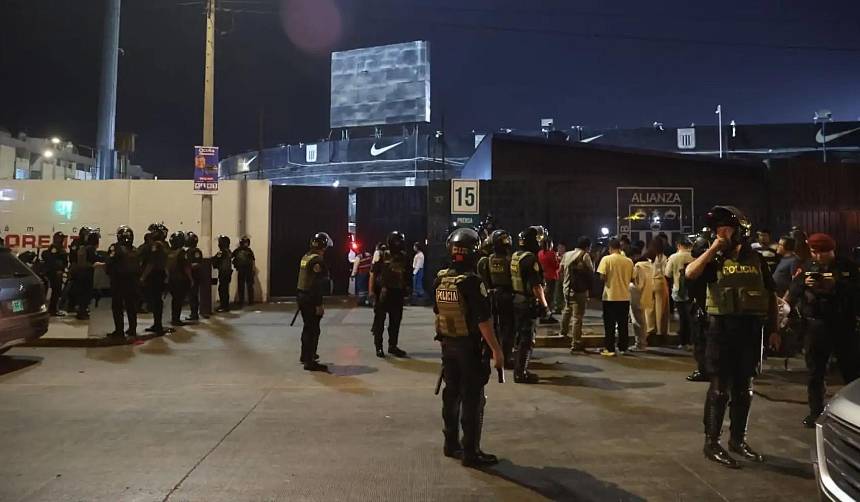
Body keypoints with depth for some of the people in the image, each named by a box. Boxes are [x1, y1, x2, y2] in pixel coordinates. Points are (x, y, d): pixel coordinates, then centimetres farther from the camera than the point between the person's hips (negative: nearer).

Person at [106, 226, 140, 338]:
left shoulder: (115, 247, -2)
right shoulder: (134, 249, 0)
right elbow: (138, 266, -3)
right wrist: (137, 278, 4)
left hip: (118, 281, -2)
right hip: (133, 281, 2)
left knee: (117, 307, 4)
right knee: (132, 306, 7)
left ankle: (119, 330, 4)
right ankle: (132, 329, 12)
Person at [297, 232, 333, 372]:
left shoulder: (305, 257, 10)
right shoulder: (317, 260, -18)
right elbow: (317, 284, -22)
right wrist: (319, 305, -21)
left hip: (301, 296, 9)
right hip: (310, 299, -9)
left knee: (307, 327, 22)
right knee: (313, 330, -1)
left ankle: (305, 356, 36)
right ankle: (309, 362, 3)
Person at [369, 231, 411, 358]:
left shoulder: (404, 257, 7)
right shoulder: (382, 256, -6)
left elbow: (407, 275, 12)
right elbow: (373, 273, -6)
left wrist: (407, 288, 6)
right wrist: (372, 290, -11)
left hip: (397, 294, 4)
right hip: (382, 293, -4)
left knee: (396, 322, 12)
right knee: (379, 321, 3)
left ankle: (393, 346, 24)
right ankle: (378, 347, 13)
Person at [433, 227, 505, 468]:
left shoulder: (440, 279, 2)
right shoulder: (472, 282, -20)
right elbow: (483, 320, -22)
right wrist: (496, 350, -17)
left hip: (447, 343, 7)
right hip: (469, 346, -7)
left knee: (451, 393, 17)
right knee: (473, 399, 2)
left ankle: (451, 443, 28)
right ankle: (470, 452, 8)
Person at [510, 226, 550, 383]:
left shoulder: (515, 256, 8)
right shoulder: (530, 259, -19)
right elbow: (536, 286, -21)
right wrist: (544, 304, -13)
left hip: (517, 300, 9)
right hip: (528, 303, -9)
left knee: (520, 336, 18)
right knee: (527, 339, -1)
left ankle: (518, 369, 27)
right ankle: (521, 373, 4)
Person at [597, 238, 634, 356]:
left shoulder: (606, 259, -9)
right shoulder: (629, 261, 1)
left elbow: (603, 277, -14)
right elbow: (632, 278, 7)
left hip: (610, 296, -3)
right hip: (625, 296, 3)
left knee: (609, 324, 4)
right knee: (623, 324, 12)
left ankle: (609, 349, 4)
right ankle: (622, 348, 18)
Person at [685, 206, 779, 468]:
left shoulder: (756, 259, 8)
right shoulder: (715, 259, 0)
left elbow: (770, 296, 12)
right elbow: (690, 273, -20)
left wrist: (773, 330, 8)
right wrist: (713, 248, -16)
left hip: (751, 329, 4)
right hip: (722, 328, -3)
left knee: (744, 388, 13)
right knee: (720, 388, -1)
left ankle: (738, 439, 28)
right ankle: (711, 442, 9)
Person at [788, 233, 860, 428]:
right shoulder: (806, 268, 6)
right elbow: (792, 295, 0)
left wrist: (837, 284, -20)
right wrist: (803, 284, -17)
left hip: (844, 326, -1)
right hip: (816, 326, 1)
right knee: (815, 372, 7)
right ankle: (815, 412, 16)